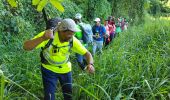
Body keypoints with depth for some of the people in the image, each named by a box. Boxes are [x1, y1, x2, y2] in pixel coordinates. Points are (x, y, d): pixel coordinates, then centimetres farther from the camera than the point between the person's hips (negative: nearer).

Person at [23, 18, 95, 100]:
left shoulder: (73, 40, -21)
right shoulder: (48, 35, -30)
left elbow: (87, 53, -11)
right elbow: (26, 47, -39)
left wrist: (90, 64, -33)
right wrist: (43, 38, -56)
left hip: (65, 70, 3)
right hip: (49, 69, -3)